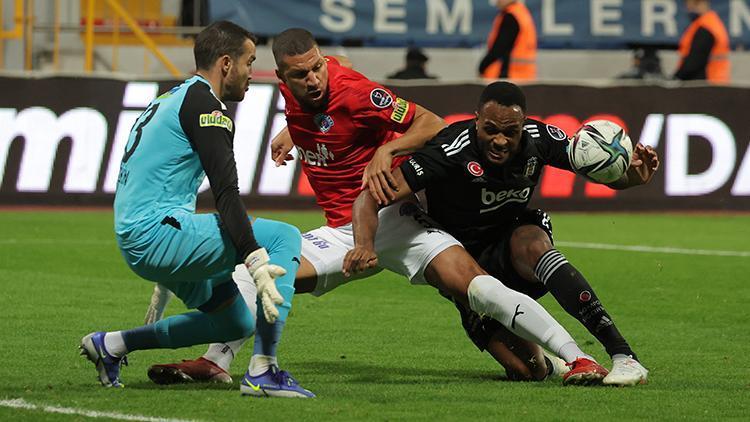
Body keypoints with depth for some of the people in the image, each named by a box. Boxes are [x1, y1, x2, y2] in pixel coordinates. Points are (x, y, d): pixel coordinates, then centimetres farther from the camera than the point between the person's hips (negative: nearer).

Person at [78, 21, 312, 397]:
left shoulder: (171, 99, 23)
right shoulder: (204, 103, -9)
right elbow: (226, 194, -21)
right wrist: (257, 264, -29)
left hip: (132, 241, 10)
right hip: (157, 232, -10)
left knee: (238, 323, 19)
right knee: (284, 237, -12)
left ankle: (111, 344, 21)